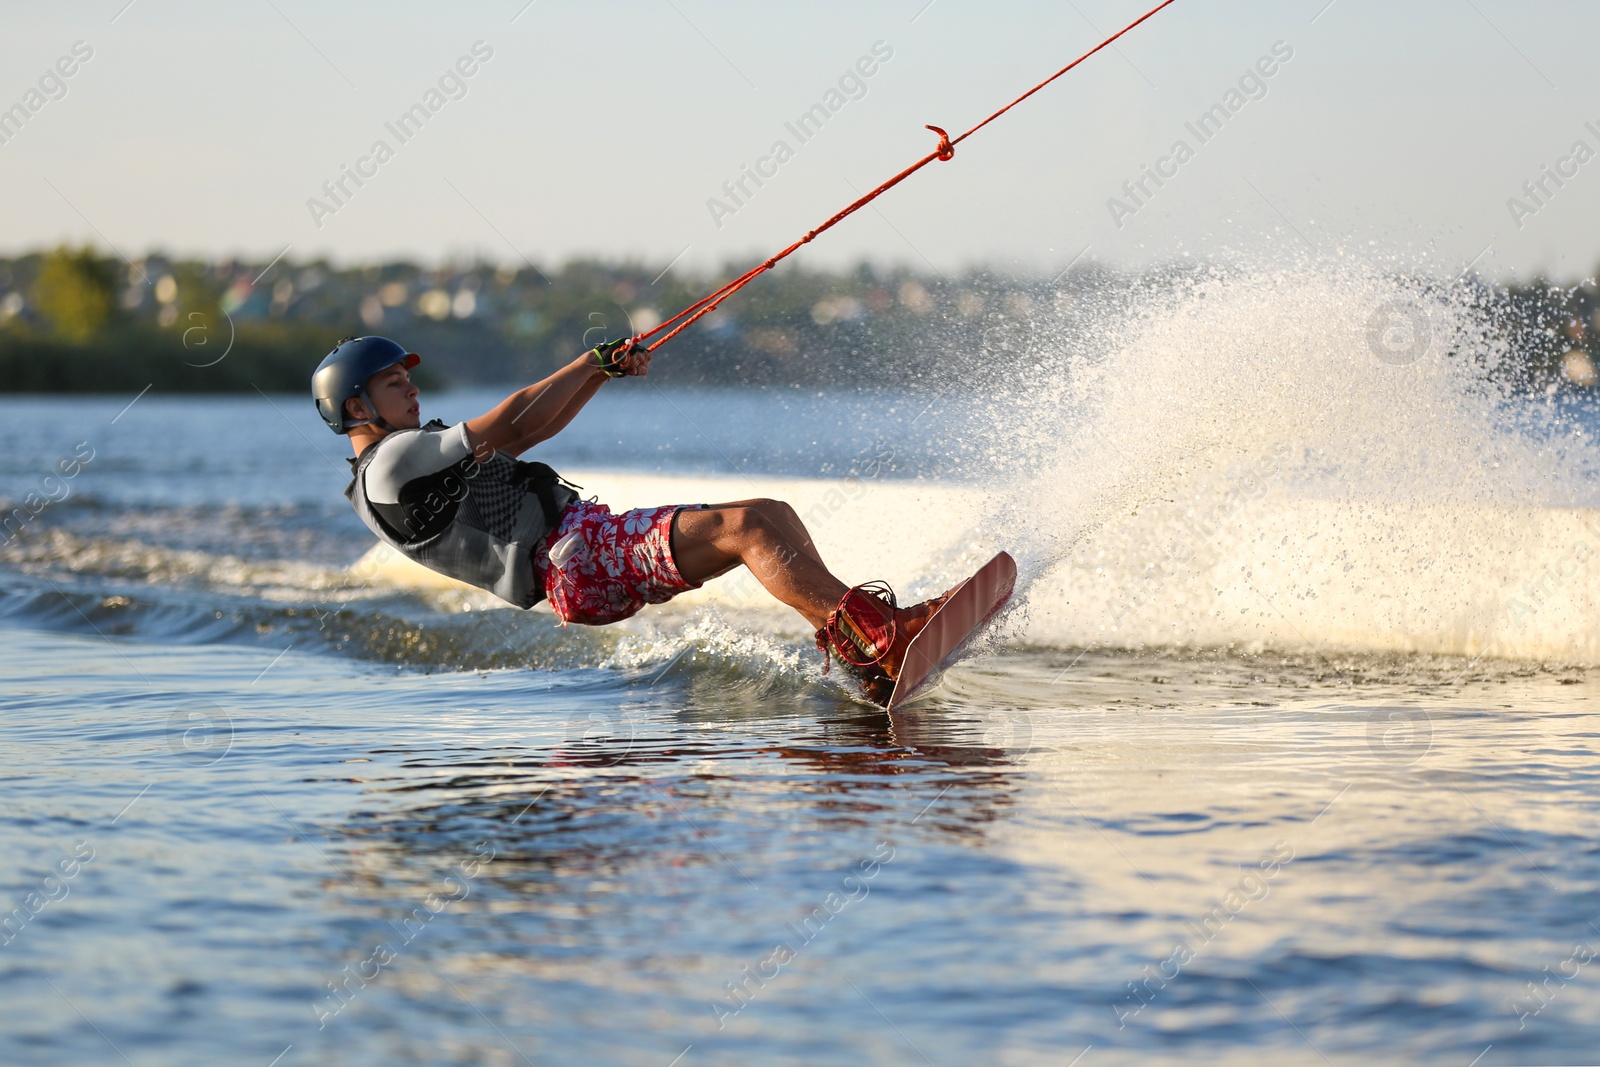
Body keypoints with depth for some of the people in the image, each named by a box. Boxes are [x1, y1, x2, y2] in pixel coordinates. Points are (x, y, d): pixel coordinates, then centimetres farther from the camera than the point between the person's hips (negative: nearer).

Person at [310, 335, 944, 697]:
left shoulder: (416, 457, 27)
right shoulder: (392, 462, -5)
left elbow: (532, 432, 31)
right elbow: (513, 425, -9)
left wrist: (602, 370, 19)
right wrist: (595, 361, 2)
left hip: (590, 541, 10)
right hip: (579, 561, -10)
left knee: (772, 517, -2)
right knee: (746, 526, -24)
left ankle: (856, 645, -13)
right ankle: (879, 637, -34)